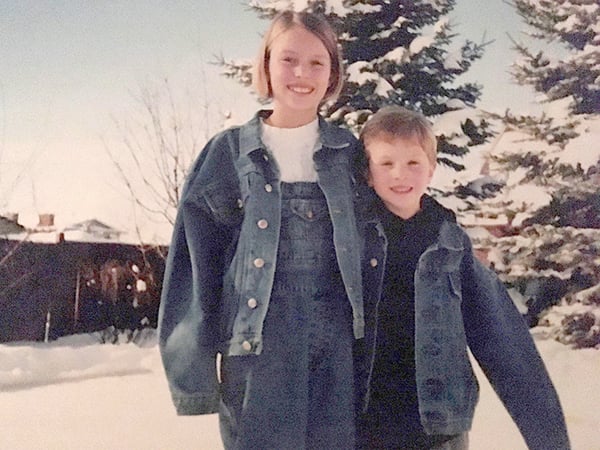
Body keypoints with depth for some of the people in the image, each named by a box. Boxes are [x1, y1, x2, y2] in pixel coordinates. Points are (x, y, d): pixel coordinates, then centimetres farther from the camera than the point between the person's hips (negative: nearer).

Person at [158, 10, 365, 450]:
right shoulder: (228, 153, 4)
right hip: (258, 344, -1)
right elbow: (196, 263, 2)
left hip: (338, 342, 2)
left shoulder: (350, 153, 8)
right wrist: (193, 364, -3)